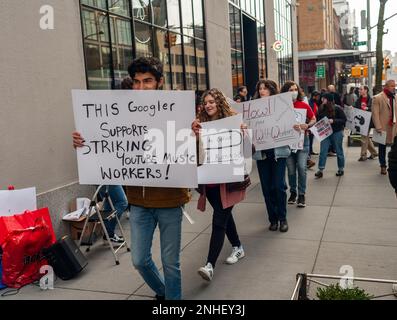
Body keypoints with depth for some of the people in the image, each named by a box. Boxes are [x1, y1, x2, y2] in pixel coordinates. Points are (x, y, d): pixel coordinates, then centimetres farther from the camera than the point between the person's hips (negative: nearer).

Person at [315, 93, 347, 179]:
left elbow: (344, 119, -10)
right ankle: (321, 170, -1)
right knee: (323, 151, -3)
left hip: (337, 132, -3)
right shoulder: (322, 109, 2)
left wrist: (333, 121, -21)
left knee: (339, 151, 9)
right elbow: (319, 119, 13)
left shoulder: (337, 108, -10)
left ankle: (341, 169, 22)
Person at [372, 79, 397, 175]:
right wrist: (378, 127, -15)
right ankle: (383, 166, 19)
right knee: (382, 148, 8)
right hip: (383, 127, -4)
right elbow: (375, 114, -9)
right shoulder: (378, 98, -5)